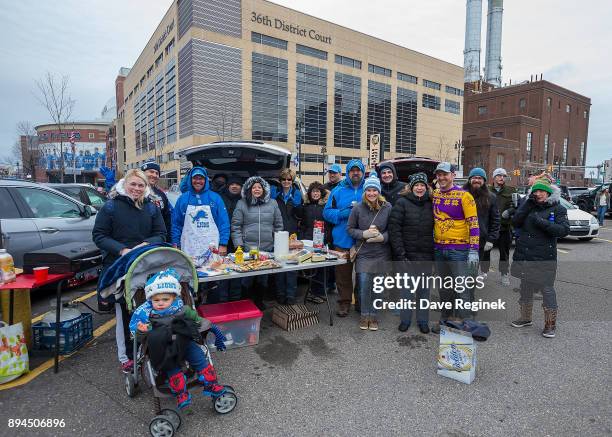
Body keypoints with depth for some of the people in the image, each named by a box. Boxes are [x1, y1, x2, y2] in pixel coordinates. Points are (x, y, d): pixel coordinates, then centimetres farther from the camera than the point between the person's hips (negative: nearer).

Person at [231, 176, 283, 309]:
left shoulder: (272, 203, 8)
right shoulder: (242, 204, 1)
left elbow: (278, 225, 11)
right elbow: (235, 226, -1)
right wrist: (239, 245, -8)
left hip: (268, 248, 3)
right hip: (247, 248, -2)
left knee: (263, 278, 11)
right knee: (246, 277, 1)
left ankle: (259, 301, 30)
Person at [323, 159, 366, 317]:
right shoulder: (338, 190, 4)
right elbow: (327, 212, 2)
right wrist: (343, 213, -15)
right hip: (342, 240, 0)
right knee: (343, 274, 6)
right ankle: (344, 303, 21)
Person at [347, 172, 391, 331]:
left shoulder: (387, 208, -3)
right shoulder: (358, 208, -5)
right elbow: (350, 228, 1)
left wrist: (383, 237, -15)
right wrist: (364, 234, -15)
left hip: (381, 254, 1)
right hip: (363, 254, -1)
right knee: (364, 287, -2)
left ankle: (373, 315, 26)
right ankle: (364, 315, 18)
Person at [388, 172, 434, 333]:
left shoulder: (431, 204, 7)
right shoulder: (402, 202, -5)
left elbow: (435, 228, 12)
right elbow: (394, 229, -10)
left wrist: (434, 250, 3)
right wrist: (400, 254, -14)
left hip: (426, 255, 3)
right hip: (407, 254, -3)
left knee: (424, 288, 11)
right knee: (407, 287, 3)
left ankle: (423, 320, 25)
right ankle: (405, 320, 20)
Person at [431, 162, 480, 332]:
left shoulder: (464, 195, -9)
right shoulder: (435, 194, 7)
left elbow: (473, 223, -12)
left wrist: (474, 250, -17)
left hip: (459, 250, -5)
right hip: (439, 248, 6)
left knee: (461, 289, -1)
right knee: (444, 287, 16)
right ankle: (445, 320, 30)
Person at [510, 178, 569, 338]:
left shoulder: (558, 209, -3)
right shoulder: (528, 206, 8)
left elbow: (564, 230, -15)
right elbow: (515, 222, -5)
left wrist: (542, 222, -24)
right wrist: (527, 204, -12)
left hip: (545, 259, -4)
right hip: (524, 257, 5)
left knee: (547, 290, 1)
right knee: (525, 288, 16)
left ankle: (550, 324, 15)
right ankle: (526, 318, 31)